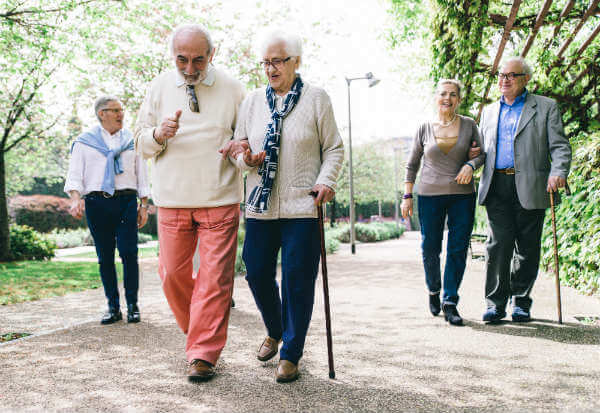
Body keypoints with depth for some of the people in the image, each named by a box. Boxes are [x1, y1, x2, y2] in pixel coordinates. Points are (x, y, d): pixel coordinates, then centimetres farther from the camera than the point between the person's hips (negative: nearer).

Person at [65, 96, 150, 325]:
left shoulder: (132, 140, 15)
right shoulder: (84, 141, 10)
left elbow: (142, 175, 16)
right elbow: (75, 174, 4)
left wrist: (144, 206, 9)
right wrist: (76, 198, -14)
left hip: (127, 201, 0)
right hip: (97, 202, 0)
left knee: (129, 253, -8)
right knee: (105, 256, 3)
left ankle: (133, 305, 2)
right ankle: (113, 307, 11)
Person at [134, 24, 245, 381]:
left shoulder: (232, 88, 3)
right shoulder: (160, 87, 8)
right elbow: (141, 141, 12)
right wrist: (159, 134, -11)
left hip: (220, 200, -2)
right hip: (173, 200, 2)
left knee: (214, 278, -5)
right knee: (173, 274, 6)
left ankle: (204, 355, 4)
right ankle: (198, 329, 31)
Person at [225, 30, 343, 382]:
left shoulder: (316, 98, 2)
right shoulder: (252, 102, 11)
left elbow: (334, 148, 4)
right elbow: (239, 145, 16)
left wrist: (326, 181, -12)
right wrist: (247, 159, -7)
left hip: (303, 206, -3)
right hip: (260, 205, 4)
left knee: (299, 280, -1)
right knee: (258, 273, 7)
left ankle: (291, 354, 14)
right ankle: (274, 332, 34)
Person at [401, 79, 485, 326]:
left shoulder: (469, 125, 5)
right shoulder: (425, 129, 4)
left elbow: (480, 154, 13)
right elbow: (412, 164, 9)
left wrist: (470, 165, -9)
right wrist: (407, 196, 4)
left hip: (462, 195, 0)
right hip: (430, 195, 0)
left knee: (458, 249, -2)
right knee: (430, 249, 3)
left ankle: (450, 303, 7)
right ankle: (433, 291, 29)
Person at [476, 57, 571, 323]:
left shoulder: (545, 108, 9)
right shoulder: (489, 112, 21)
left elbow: (560, 146, 1)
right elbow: (482, 149, 25)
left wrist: (558, 173, -17)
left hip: (530, 188, -2)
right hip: (497, 187, 2)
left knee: (527, 248, 3)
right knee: (498, 244, -6)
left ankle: (521, 302, 15)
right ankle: (496, 303, -1)